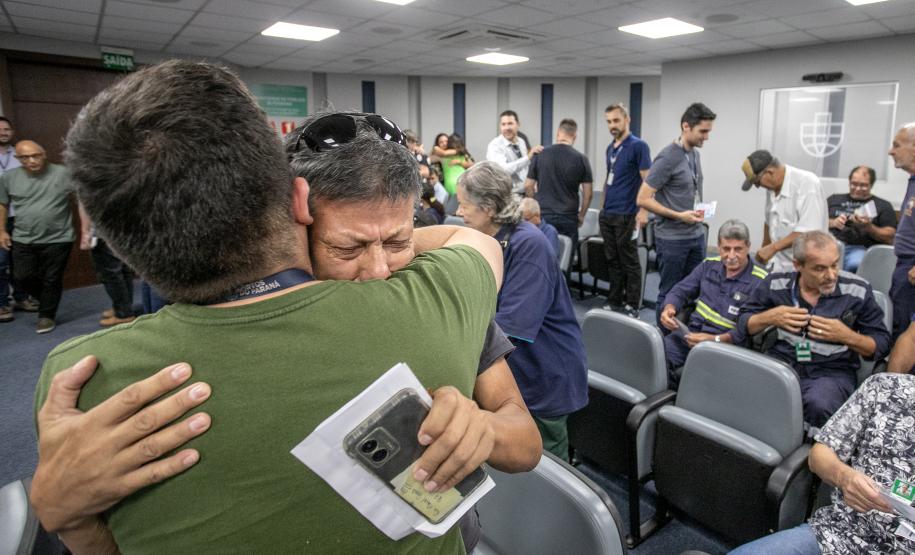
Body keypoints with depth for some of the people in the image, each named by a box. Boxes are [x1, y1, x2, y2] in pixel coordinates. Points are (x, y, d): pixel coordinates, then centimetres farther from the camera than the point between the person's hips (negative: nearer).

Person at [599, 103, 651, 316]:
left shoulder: (638, 146, -9)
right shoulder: (610, 148, 14)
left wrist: (643, 211, -19)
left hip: (625, 216, -7)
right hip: (607, 214, 7)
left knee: (629, 262, 2)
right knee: (612, 260, 13)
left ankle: (632, 306, 12)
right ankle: (615, 301, 23)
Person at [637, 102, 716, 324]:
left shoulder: (695, 154, 9)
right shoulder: (668, 157, -15)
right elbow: (643, 199, -17)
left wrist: (697, 210, 10)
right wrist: (679, 216, -19)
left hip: (697, 235, 8)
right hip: (672, 238, -8)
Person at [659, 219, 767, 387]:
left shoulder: (760, 281, -5)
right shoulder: (709, 265, 12)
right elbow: (680, 291, 15)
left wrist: (715, 340, -25)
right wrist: (669, 308, -8)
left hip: (725, 344, -4)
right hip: (690, 333, 4)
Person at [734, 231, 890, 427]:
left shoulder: (858, 290, -3)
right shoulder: (776, 284, 0)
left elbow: (882, 345, 4)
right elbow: (743, 322, 9)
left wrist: (846, 336, -16)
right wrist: (769, 318, -12)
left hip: (832, 372, -1)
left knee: (819, 405, -36)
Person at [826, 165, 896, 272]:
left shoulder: (883, 206, 21)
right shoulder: (834, 199, 26)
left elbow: (890, 238, 11)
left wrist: (868, 227, -6)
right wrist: (832, 222, -3)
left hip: (860, 248, -1)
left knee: (856, 265, -39)